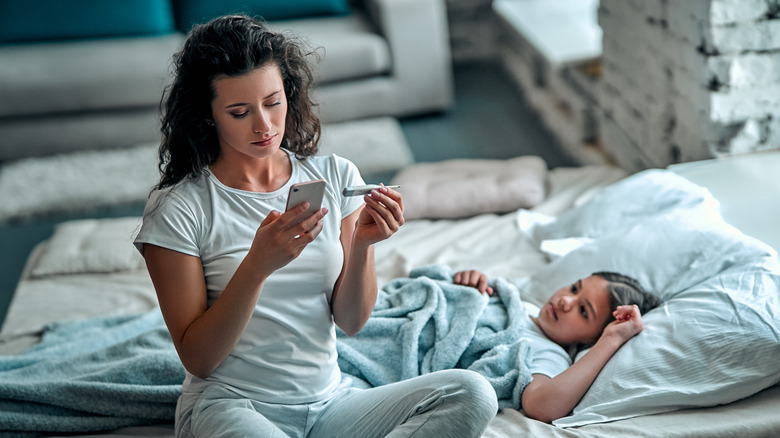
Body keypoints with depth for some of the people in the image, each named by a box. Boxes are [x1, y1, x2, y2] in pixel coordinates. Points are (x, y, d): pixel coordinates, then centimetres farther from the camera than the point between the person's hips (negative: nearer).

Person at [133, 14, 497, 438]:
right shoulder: (177, 210, -8)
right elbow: (197, 359, -10)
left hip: (329, 402, 5)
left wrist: (362, 244, -14)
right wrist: (257, 266, -24)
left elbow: (351, 321, 5)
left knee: (470, 394, -20)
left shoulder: (334, 177, 4)